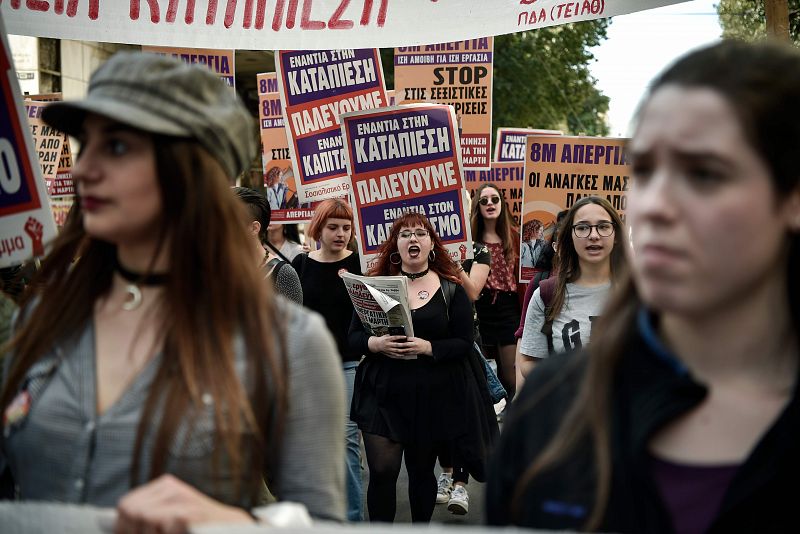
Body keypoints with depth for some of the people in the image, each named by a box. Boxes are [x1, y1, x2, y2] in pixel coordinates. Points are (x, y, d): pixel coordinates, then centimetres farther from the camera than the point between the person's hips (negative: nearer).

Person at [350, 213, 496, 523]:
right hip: (384, 393, 1)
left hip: (434, 397, 0)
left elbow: (464, 343, -4)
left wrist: (428, 347, -20)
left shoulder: (450, 289, 1)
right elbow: (354, 336, 4)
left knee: (421, 471, 11)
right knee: (382, 471, -7)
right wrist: (375, 344, -17)